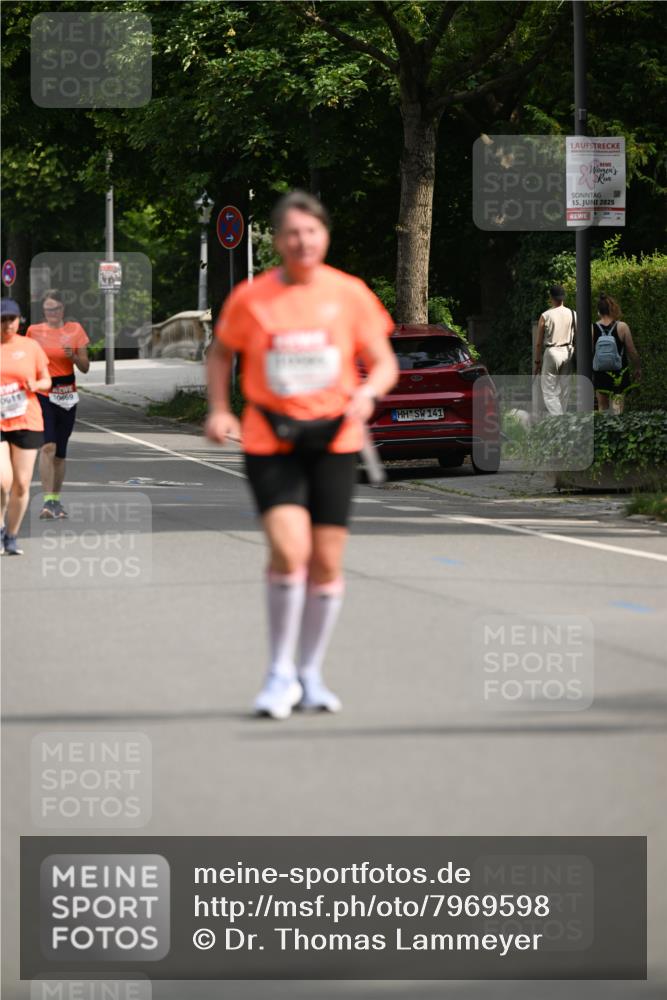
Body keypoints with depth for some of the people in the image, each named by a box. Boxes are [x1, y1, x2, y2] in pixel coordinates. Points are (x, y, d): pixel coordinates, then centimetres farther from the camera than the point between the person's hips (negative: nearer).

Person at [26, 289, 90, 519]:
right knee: (48, 446, -18)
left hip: (67, 395, 2)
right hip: (42, 394, -2)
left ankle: (56, 499, 23)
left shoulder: (75, 330, 2)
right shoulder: (34, 331, 2)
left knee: (60, 452, 9)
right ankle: (47, 502, -21)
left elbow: (85, 367, 3)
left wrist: (74, 356, -16)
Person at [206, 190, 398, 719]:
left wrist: (368, 393, -17)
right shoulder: (250, 298, -2)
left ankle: (311, 673, 22)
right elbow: (221, 352, 15)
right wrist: (219, 409, 1)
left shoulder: (350, 294, -1)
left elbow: (384, 363, 4)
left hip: (335, 440, 2)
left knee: (327, 562, 3)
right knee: (289, 551, -18)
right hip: (269, 442, -2)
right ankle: (281, 672, -1)